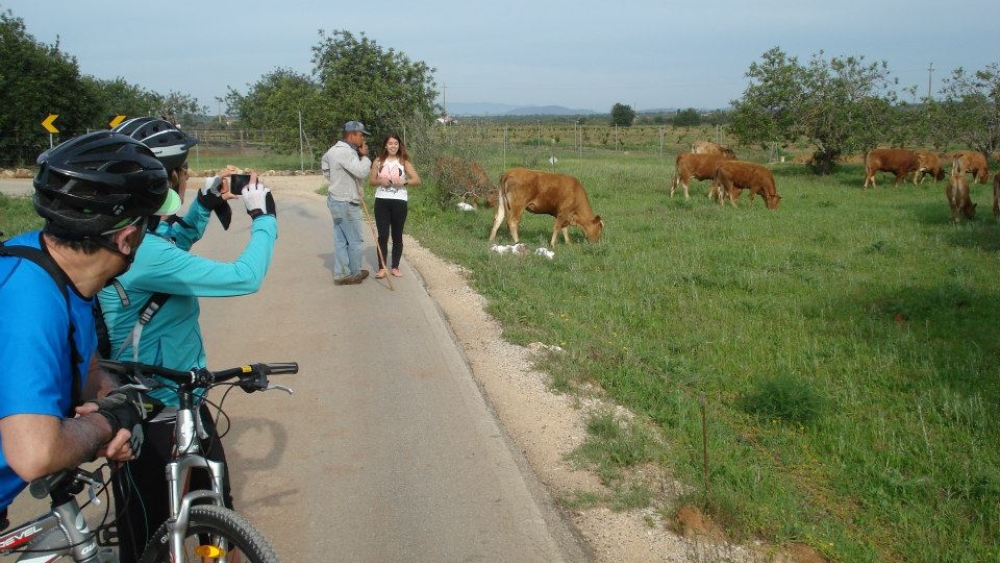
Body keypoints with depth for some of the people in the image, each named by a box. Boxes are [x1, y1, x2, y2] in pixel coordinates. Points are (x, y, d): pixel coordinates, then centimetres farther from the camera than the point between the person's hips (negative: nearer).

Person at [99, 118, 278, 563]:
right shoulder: (143, 251, -29)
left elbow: (175, 243, 26)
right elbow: (244, 277, -29)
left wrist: (206, 203, 12)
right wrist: (263, 217, -13)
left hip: (182, 401, 10)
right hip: (152, 420, -10)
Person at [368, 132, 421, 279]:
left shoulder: (404, 162, 1)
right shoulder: (379, 161, 5)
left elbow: (417, 180, -4)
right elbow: (371, 180, 10)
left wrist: (404, 181, -21)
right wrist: (380, 181, -10)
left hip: (399, 202, 0)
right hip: (381, 201, 1)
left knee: (397, 236, 6)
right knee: (383, 235, 0)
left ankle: (395, 267, 16)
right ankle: (382, 267, 5)